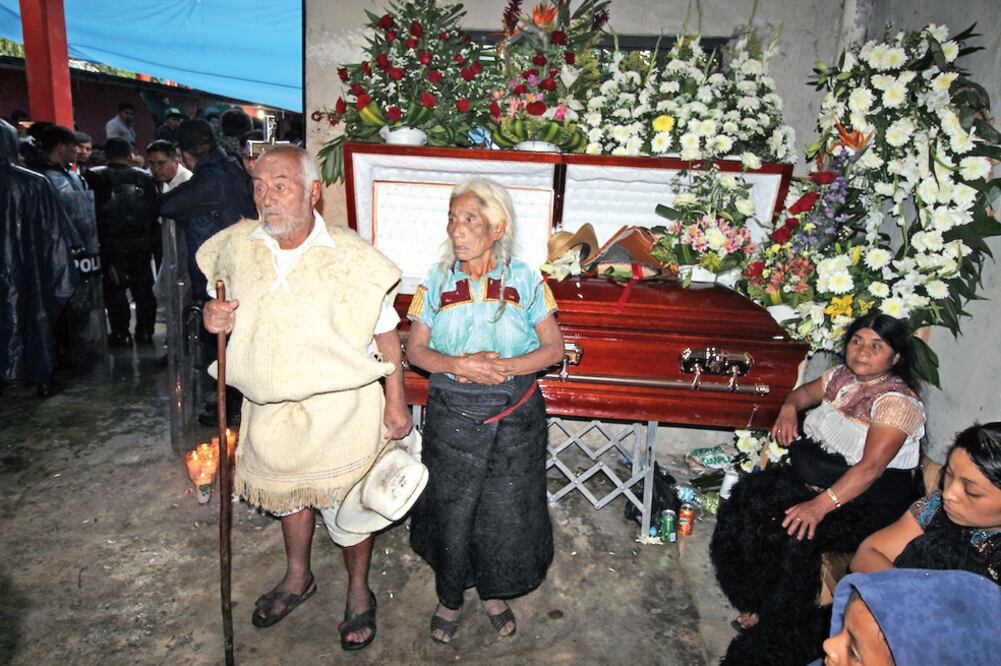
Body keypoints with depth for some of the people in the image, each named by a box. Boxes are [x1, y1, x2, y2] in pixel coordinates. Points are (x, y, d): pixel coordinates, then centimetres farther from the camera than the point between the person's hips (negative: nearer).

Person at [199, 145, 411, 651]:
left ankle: (359, 592, 38)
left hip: (339, 409, -5)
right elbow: (233, 306, 13)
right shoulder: (238, 244, -5)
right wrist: (216, 317, -11)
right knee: (287, 492, 25)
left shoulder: (351, 257, -18)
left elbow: (386, 333, -10)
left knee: (346, 505, 10)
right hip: (270, 406, 5)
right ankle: (297, 577, 52)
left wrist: (396, 402, -9)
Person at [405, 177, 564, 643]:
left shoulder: (524, 280, -7)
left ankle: (495, 592, 40)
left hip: (515, 413, 0)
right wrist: (458, 365, -19)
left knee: (507, 509, 12)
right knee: (451, 509, 12)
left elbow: (554, 348, -5)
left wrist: (503, 367, -20)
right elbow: (415, 350, 0)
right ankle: (449, 597, 39)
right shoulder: (437, 280, -3)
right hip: (452, 413, 1)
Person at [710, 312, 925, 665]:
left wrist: (820, 505, -36)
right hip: (815, 476, 8)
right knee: (749, 496, -13)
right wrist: (789, 408, 1)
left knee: (798, 535, -30)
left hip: (867, 502, -7)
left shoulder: (897, 402, -18)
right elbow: (806, 391, 26)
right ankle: (758, 601, 2)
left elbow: (871, 467, -28)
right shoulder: (842, 376, 5)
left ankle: (770, 637, -7)